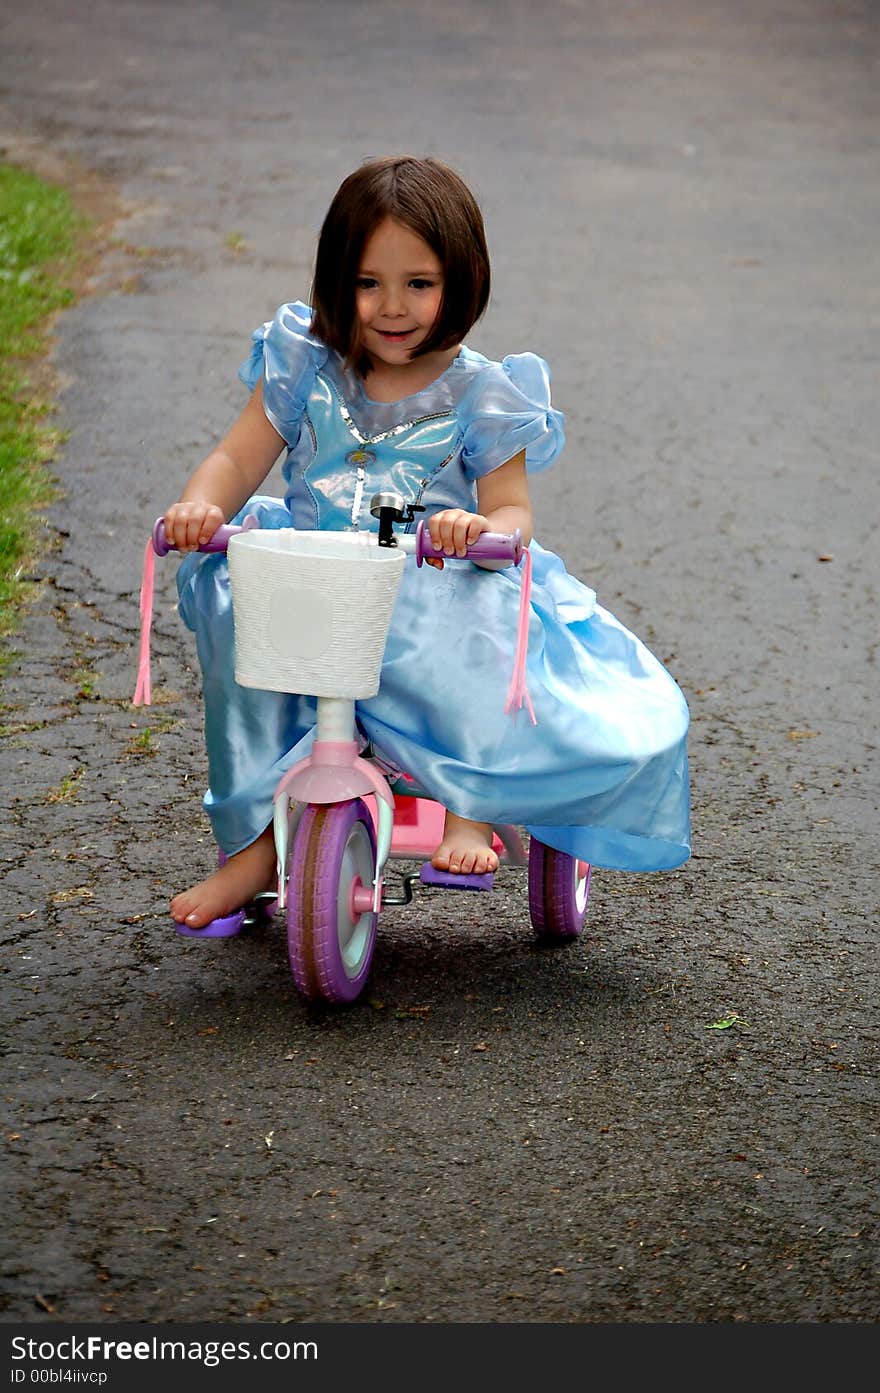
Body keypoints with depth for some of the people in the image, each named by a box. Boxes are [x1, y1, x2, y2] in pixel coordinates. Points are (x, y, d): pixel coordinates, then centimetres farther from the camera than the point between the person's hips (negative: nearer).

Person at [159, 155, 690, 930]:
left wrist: (482, 530, -32)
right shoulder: (306, 368, 5)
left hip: (435, 599, -2)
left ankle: (472, 805, -15)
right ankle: (257, 841, -17)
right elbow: (236, 464, 3)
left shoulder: (479, 396, -1)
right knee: (238, 605, -29)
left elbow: (513, 513, -6)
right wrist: (199, 508, -20)